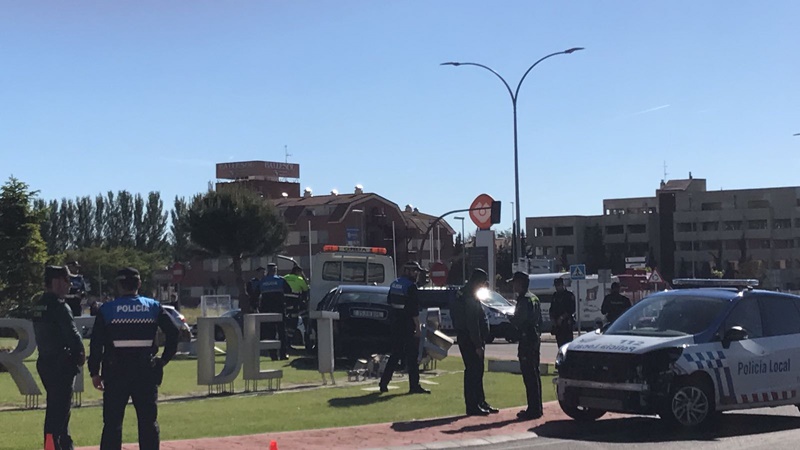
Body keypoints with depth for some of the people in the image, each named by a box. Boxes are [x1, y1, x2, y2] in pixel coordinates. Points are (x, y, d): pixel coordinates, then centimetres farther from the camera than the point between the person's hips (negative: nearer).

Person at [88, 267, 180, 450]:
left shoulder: (107, 309, -1)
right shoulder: (153, 307, 3)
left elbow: (96, 343, -3)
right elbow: (173, 333, 0)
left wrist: (94, 372, 3)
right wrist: (163, 360, 7)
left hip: (116, 372, -1)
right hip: (146, 371, 1)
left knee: (112, 421, 3)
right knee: (148, 421, 7)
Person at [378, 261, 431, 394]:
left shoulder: (394, 284, 12)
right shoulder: (410, 286, -14)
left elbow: (390, 303, 18)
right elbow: (414, 309, -17)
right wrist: (418, 327, -15)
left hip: (396, 324, 8)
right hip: (408, 326, -8)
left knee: (395, 354, 14)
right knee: (412, 356, -1)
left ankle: (383, 383, 13)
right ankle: (414, 386, 1)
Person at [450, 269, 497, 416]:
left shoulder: (465, 294, 16)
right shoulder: (470, 298, -18)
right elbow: (472, 324, -22)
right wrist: (478, 345, -21)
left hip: (466, 339, 11)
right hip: (470, 341, -11)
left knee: (477, 371, 15)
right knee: (473, 372, -6)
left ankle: (480, 403, 23)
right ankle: (472, 406, -3)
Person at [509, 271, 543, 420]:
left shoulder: (524, 300, -14)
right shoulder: (534, 298, 16)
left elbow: (517, 321, -18)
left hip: (527, 341, -10)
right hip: (535, 339, 10)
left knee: (529, 376, -8)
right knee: (534, 375, 15)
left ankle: (533, 409, -8)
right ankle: (537, 408, 20)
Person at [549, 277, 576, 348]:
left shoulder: (569, 295, -4)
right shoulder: (555, 295, 16)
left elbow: (572, 309, -11)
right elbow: (551, 309, 19)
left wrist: (562, 317, -17)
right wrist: (552, 318, 2)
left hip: (566, 323, -6)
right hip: (557, 324, 6)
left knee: (567, 341, -11)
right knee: (559, 342, 5)